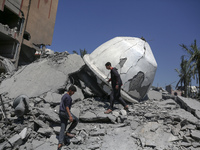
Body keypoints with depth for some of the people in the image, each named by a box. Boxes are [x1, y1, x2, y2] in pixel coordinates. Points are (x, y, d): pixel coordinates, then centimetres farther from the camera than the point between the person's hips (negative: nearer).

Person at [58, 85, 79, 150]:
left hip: (61, 113, 9)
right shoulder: (68, 97, -13)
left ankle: (60, 143, 2)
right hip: (65, 112, -9)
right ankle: (68, 132, 7)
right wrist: (70, 116, -25)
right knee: (76, 120, 9)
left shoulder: (63, 96, 19)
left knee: (63, 128, 8)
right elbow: (67, 107, -20)